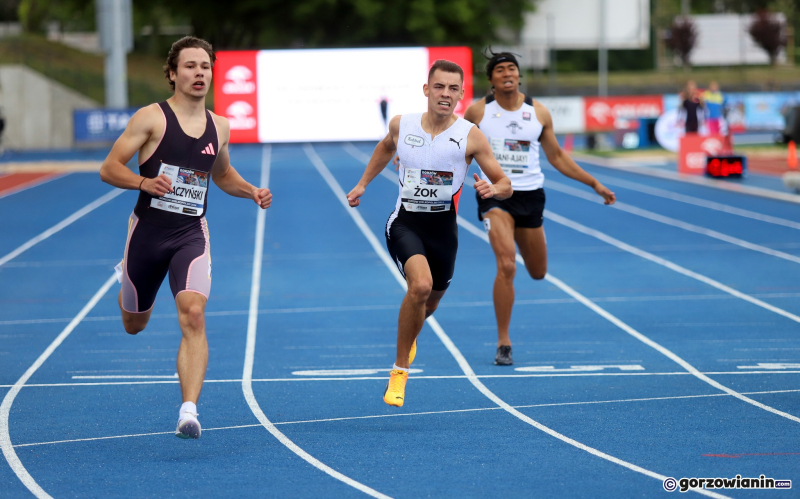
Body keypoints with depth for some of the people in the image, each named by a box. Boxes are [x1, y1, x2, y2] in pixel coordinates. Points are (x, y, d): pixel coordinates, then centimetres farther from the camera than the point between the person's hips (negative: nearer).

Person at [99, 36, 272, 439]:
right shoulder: (151, 118, -8)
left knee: (193, 316, -23)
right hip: (147, 231, -1)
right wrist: (143, 182, -28)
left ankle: (189, 411, -27)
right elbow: (109, 169, -9)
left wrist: (251, 191, 6)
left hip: (191, 235, 1)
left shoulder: (219, 127, 6)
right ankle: (127, 279, 56)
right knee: (134, 325, 18)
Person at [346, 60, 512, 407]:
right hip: (404, 221, -1)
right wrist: (363, 183, 21)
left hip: (442, 226, 2)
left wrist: (492, 189, -28)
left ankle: (408, 335, 57)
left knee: (429, 302, 17)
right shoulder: (401, 125, -4)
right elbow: (386, 146, 22)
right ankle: (400, 369, -10)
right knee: (421, 285, -27)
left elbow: (505, 185, -6)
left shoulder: (470, 136, -10)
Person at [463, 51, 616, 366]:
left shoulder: (539, 113, 2)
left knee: (538, 273, 14)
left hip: (530, 195, 3)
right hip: (495, 194, -3)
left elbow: (557, 157, 13)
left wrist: (594, 184, 11)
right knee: (506, 266, -22)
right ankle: (503, 344, -11)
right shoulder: (478, 111, -3)